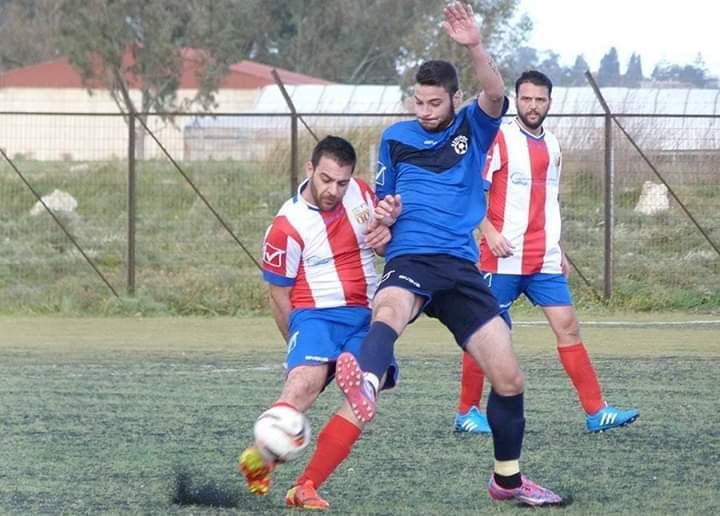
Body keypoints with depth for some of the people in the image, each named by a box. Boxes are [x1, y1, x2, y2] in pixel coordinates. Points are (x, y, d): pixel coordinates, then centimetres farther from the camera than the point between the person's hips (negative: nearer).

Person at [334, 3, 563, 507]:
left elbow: (495, 96, -14)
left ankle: (507, 479, 23)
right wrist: (380, 217, -3)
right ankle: (366, 385, -74)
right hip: (409, 261, -2)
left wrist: (476, 47, -33)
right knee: (391, 307, -39)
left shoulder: (473, 129, 9)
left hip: (462, 267, 2)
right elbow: (382, 204, 23)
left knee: (509, 378, 0)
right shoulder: (396, 138, 13)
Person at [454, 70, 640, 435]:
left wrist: (558, 251, 21)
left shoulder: (551, 145, 15)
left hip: (544, 261, 6)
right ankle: (467, 412, 12)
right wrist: (489, 232, -20)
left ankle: (596, 412, -4)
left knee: (568, 326, -2)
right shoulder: (499, 140, -6)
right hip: (503, 259, -6)